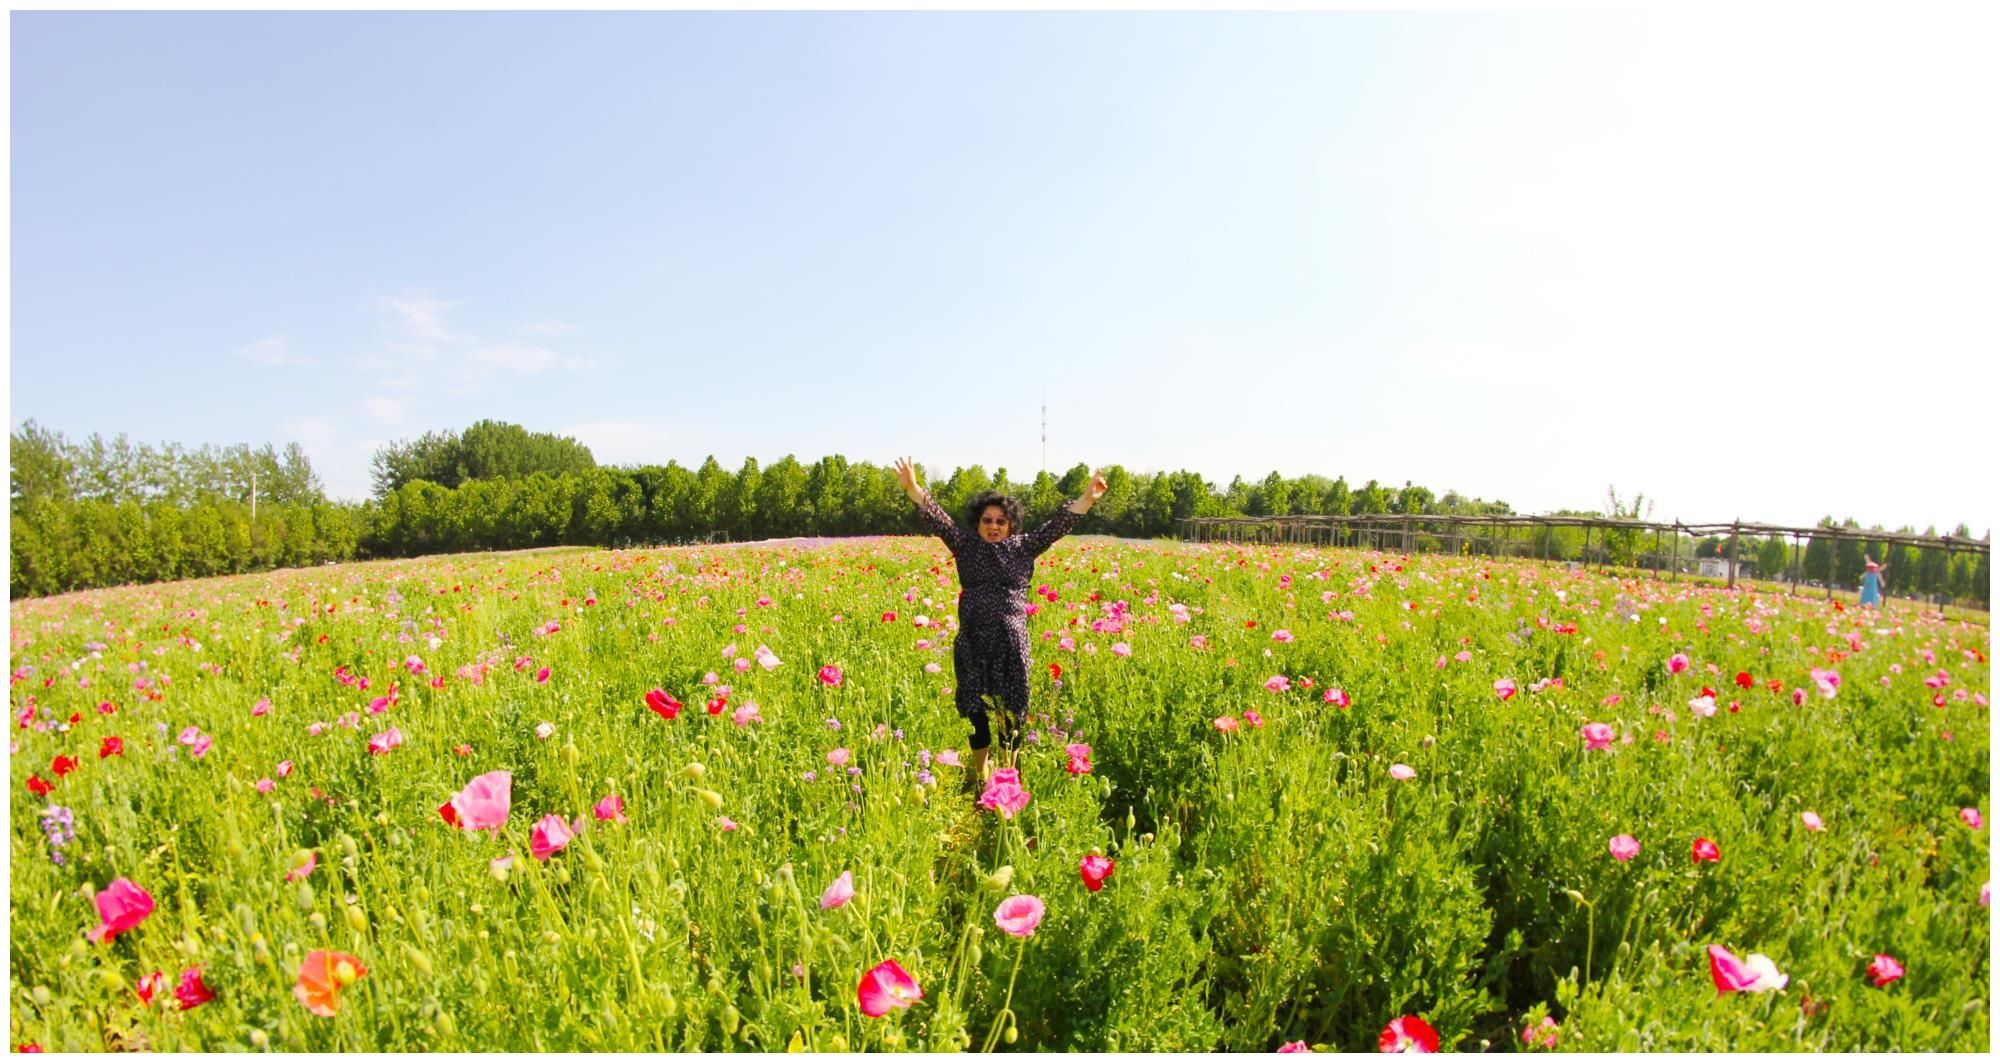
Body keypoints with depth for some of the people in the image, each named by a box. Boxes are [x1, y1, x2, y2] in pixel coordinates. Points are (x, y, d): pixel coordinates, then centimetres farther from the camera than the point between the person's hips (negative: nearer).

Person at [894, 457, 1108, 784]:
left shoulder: (1024, 548, 7)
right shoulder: (965, 546, 7)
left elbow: (1058, 524, 2)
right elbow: (938, 519, -2)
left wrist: (1088, 498, -6)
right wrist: (913, 488, -13)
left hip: (1012, 643, 0)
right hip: (973, 643, 0)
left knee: (1012, 707, 5)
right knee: (974, 706, 7)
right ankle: (978, 772, 25)